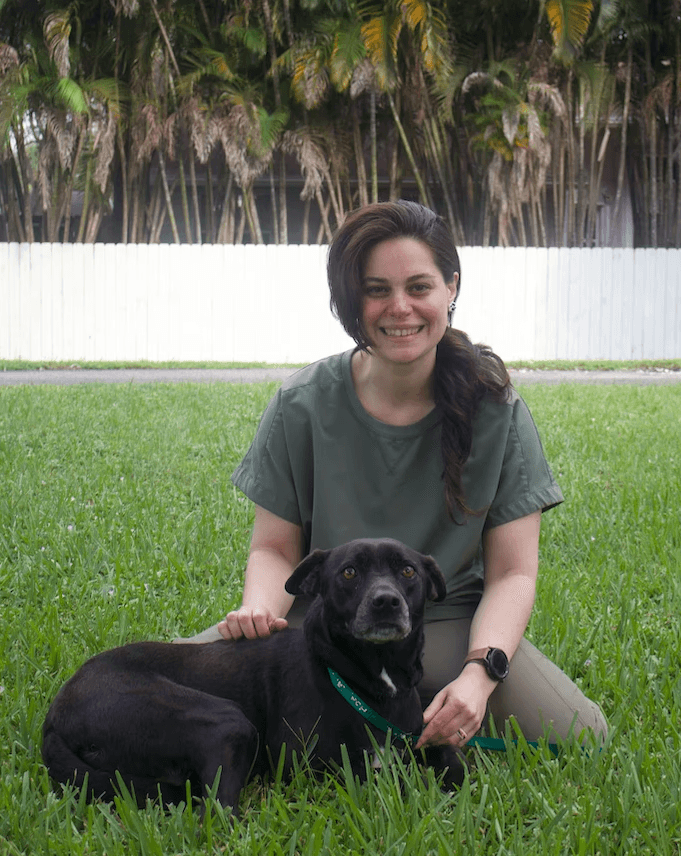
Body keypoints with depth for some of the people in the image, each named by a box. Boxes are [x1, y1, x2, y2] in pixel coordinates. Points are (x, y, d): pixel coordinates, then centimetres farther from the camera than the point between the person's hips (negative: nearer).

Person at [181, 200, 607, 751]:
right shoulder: (303, 406, -5)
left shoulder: (496, 410, -7)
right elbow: (275, 548, 2)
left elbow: (512, 572, -6)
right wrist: (260, 608, -23)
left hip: (448, 626, 0)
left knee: (575, 736, -27)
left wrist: (481, 670, -25)